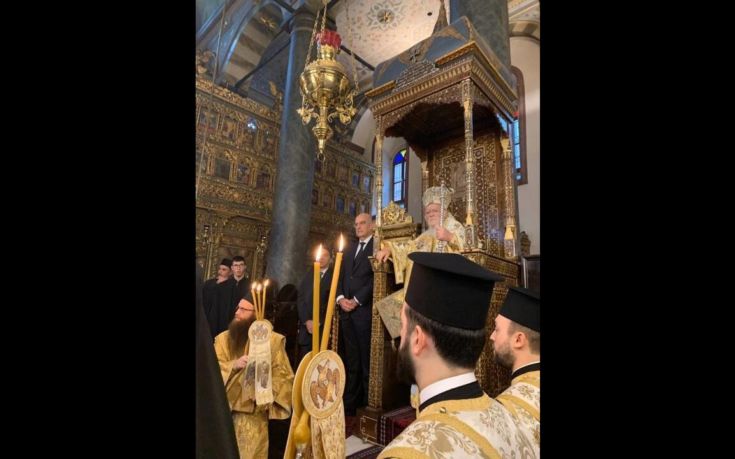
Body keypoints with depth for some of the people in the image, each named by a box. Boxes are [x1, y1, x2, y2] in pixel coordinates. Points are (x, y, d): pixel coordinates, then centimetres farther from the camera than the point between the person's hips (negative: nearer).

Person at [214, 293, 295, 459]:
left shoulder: (272, 340, -4)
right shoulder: (223, 339, 7)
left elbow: (284, 375, -7)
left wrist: (266, 390, -23)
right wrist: (234, 365, -20)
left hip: (253, 411, -3)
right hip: (223, 408, 3)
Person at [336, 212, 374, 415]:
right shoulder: (349, 250, 21)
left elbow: (376, 278, -11)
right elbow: (341, 277, 17)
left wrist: (356, 300, -12)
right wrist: (340, 298, 0)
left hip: (365, 310, -6)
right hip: (346, 311, 6)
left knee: (367, 361, 0)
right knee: (351, 361, 12)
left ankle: (368, 404, 12)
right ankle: (349, 403, 20)